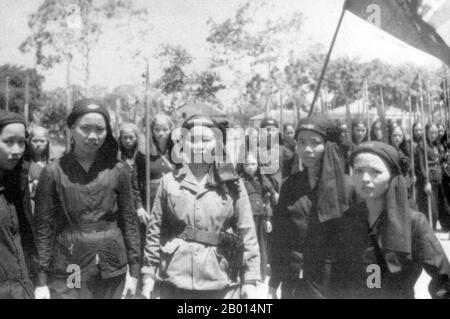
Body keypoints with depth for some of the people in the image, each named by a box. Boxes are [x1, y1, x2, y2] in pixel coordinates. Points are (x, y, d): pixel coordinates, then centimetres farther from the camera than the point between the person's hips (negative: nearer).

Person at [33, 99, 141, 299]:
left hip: (112, 273, 2)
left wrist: (134, 271, 1)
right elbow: (43, 227, -2)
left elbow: (129, 220, 4)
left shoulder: (118, 170, 1)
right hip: (67, 274, -1)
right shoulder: (53, 172, -3)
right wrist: (41, 280, -5)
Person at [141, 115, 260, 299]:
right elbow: (155, 230, 5)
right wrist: (149, 273, 3)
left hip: (221, 284, -1)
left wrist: (250, 279, -4)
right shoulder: (169, 182, 3)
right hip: (174, 283, 1)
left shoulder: (232, 184, 0)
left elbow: (246, 232, -1)